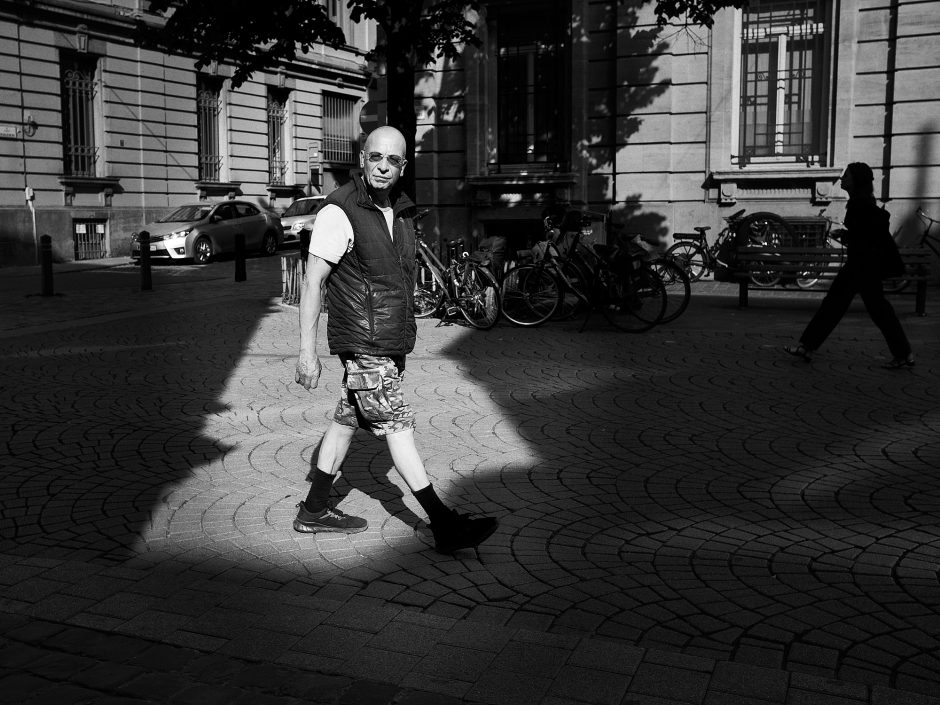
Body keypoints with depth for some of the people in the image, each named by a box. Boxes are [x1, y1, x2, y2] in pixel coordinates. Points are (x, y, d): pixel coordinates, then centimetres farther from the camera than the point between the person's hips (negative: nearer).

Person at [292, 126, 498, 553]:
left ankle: (314, 510, 27)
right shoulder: (339, 212, -14)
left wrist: (402, 337, 21)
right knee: (397, 427, -5)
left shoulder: (400, 210, 10)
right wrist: (307, 352, -16)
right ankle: (445, 526, -1)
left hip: (391, 342, 8)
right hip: (362, 342, -8)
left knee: (347, 419, 14)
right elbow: (312, 283, -14)